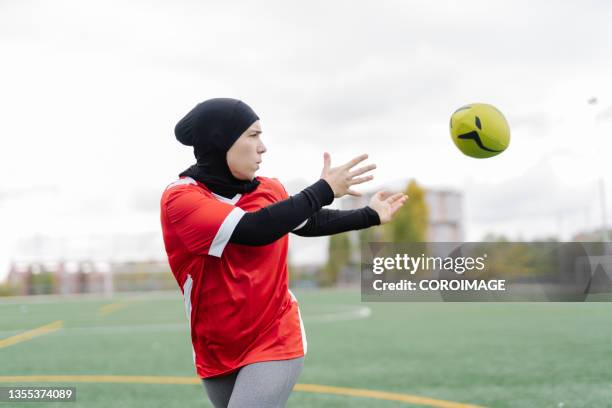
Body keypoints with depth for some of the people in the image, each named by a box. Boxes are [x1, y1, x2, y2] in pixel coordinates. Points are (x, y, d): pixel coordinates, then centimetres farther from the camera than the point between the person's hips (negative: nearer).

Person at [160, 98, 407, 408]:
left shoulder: (271, 190, 0)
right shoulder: (179, 198, -17)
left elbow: (310, 222, 22)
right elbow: (254, 229, -30)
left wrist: (370, 215, 27)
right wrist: (324, 190, -23)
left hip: (275, 344, 1)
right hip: (216, 355, -1)